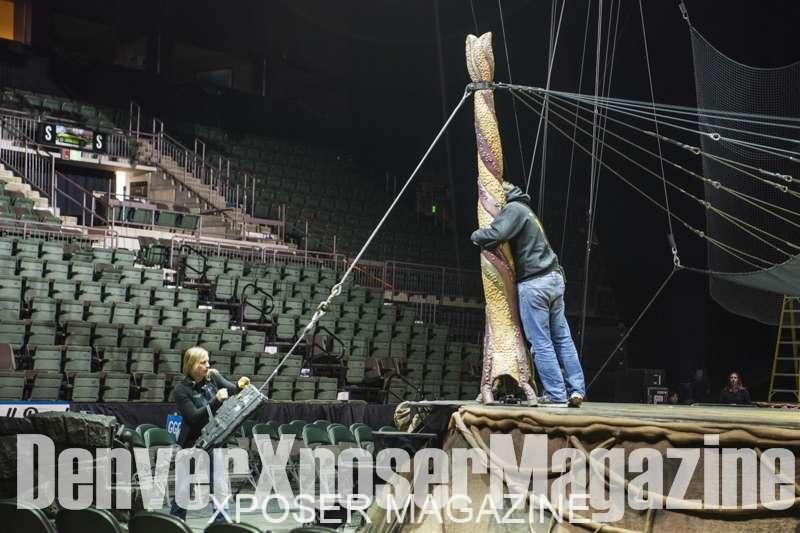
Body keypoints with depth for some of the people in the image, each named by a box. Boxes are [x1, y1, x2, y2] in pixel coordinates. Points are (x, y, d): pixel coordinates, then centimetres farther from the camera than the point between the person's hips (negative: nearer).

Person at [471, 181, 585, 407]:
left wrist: (476, 235, -3)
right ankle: (576, 391, 6)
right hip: (554, 278, 9)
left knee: (541, 343, -3)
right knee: (563, 339, 8)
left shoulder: (514, 209, -7)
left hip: (533, 284, -9)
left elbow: (495, 234, -22)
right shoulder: (526, 210, 23)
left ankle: (556, 394, -3)